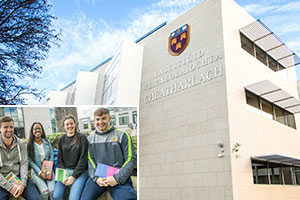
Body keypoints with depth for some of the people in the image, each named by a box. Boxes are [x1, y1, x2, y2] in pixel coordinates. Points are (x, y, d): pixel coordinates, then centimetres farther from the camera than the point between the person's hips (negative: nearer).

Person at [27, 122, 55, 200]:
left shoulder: (47, 142, 9)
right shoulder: (29, 145, 0)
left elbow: (52, 156, 8)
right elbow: (30, 161, -3)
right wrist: (40, 172, -12)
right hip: (36, 171, -2)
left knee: (52, 191, -22)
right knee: (45, 191, -24)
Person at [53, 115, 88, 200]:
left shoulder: (82, 138, -3)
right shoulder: (61, 139, 9)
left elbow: (83, 159, -7)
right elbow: (59, 159, 9)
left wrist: (73, 176, -13)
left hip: (80, 171, -4)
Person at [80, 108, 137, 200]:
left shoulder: (122, 135, 3)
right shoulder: (90, 139, 14)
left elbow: (131, 159, -1)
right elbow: (89, 160, 9)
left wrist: (117, 178, -10)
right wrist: (96, 177, -9)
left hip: (119, 177, -2)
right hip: (98, 176, 3)